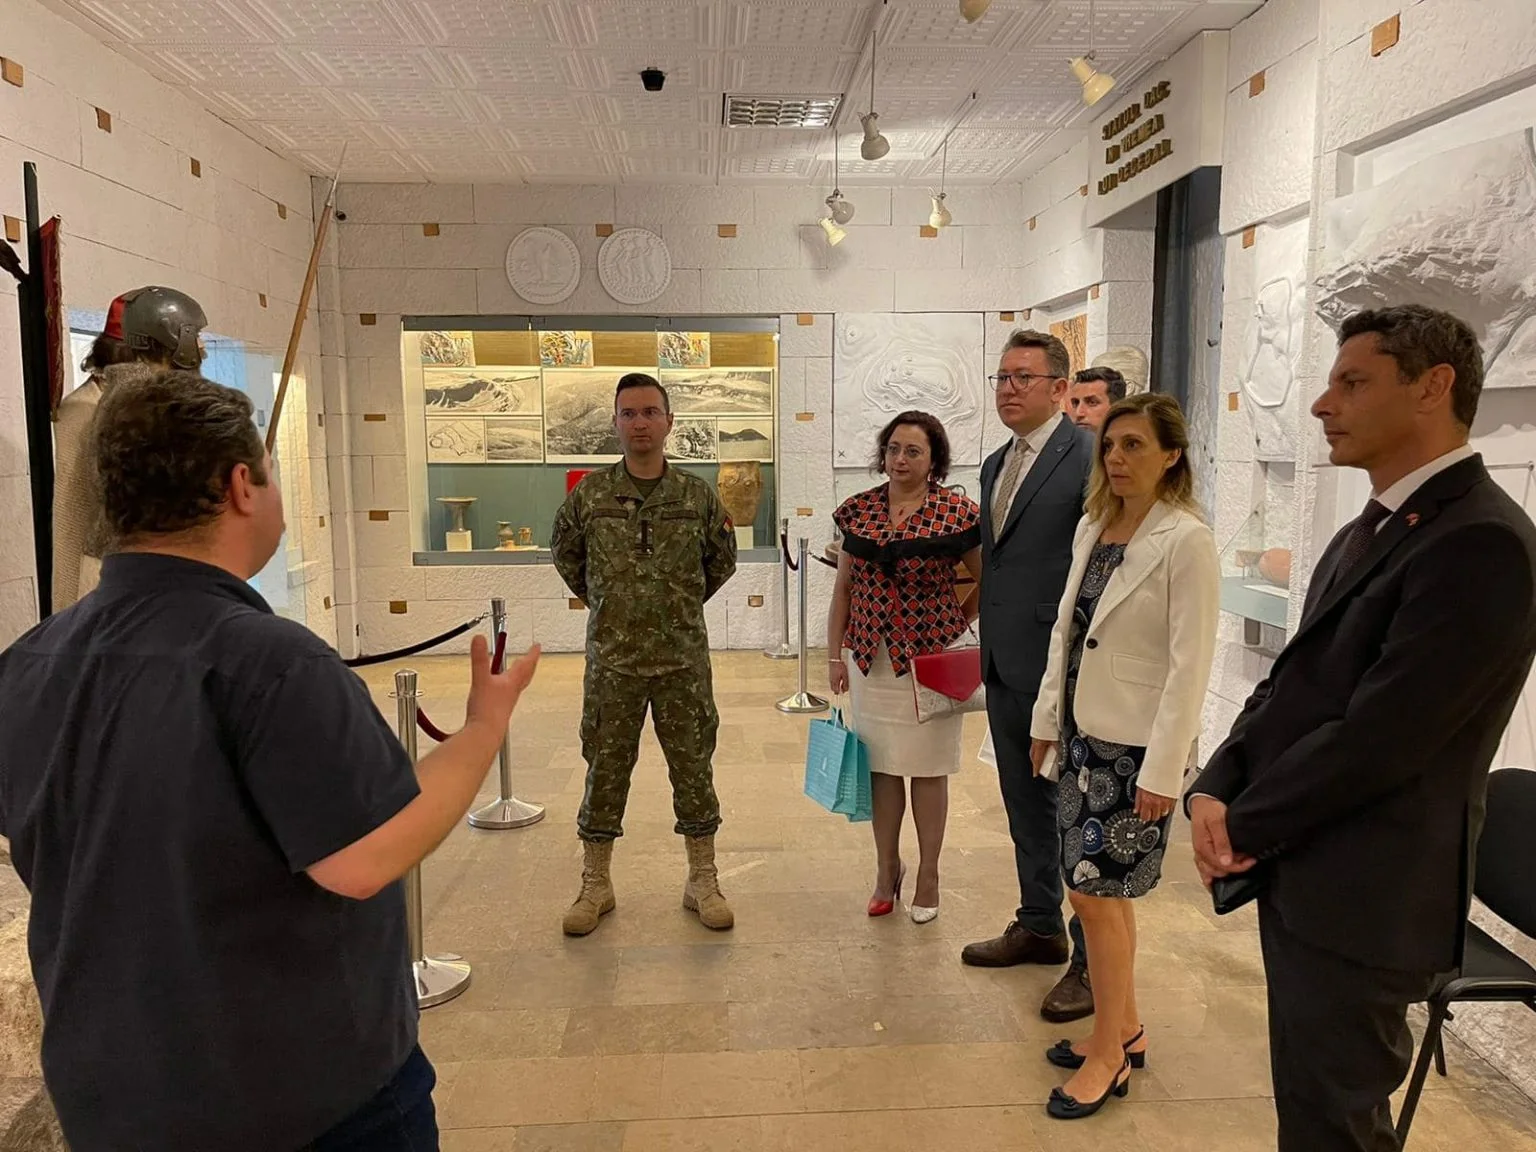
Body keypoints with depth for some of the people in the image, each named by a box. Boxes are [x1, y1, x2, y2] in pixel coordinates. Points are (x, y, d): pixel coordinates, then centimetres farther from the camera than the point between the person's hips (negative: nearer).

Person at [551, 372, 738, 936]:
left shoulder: (698, 496, -1)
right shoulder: (588, 495, -2)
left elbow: (722, 561, 14)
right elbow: (565, 554, 15)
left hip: (684, 660, 0)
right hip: (612, 661, 0)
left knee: (693, 769, 8)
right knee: (605, 772, 9)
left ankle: (702, 881, 24)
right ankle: (595, 885, 24)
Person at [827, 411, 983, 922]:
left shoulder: (957, 513, -8)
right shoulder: (858, 510, 3)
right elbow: (844, 587, 7)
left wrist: (956, 626, -5)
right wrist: (834, 655, 6)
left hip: (931, 657, -3)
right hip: (871, 656, 3)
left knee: (928, 768, 8)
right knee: (881, 765, 12)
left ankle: (928, 875, 25)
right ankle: (886, 871, 27)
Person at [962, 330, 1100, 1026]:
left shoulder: (1089, 457, -12)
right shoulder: (996, 465, 15)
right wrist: (986, 642, 15)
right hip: (1005, 667, 8)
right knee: (1025, 805, 19)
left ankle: (1093, 961, 17)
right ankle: (1039, 926, 36)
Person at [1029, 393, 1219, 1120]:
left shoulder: (1187, 541, -16)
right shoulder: (1091, 527, 6)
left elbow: (1190, 664, -17)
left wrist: (1163, 770, -18)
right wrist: (1047, 718, 11)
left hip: (1138, 745, -7)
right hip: (1087, 734, 7)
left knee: (1095, 890, -1)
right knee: (1106, 890, 16)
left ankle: (1110, 1054, 18)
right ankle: (1124, 1029, 33)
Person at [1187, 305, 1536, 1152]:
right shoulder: (1368, 533, 13)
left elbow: (1377, 735, -24)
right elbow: (1292, 684, 12)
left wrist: (1245, 826, -12)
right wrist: (1217, 791, -4)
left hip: (1362, 898, -9)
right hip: (1306, 875, 9)